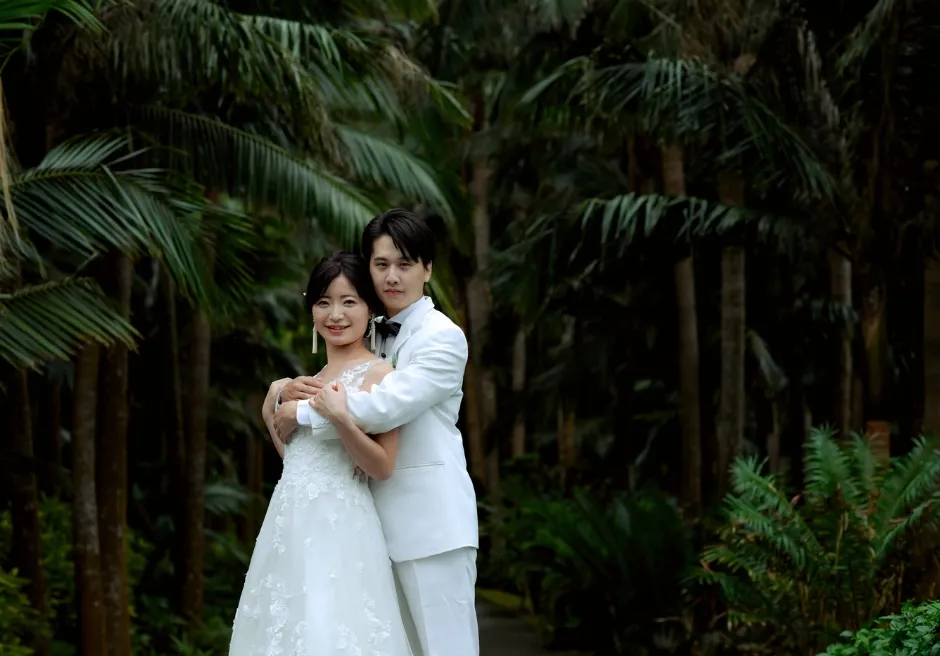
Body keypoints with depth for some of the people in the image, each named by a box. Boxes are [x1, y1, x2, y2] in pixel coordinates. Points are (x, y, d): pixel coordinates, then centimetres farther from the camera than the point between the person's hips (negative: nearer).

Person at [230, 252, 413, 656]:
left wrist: (339, 417, -23)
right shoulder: (315, 378, 17)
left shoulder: (378, 373, -6)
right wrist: (272, 415, 13)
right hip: (292, 521, 8)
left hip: (337, 524, -8)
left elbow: (383, 467, -13)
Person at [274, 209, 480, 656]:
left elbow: (386, 407, -20)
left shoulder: (442, 337, -7)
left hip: (430, 521, -7)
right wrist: (292, 390, -4)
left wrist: (301, 412, -10)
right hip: (381, 519, 7)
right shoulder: (371, 337, 16)